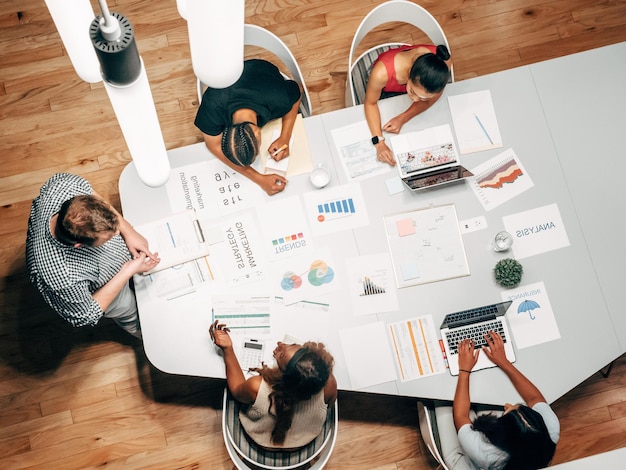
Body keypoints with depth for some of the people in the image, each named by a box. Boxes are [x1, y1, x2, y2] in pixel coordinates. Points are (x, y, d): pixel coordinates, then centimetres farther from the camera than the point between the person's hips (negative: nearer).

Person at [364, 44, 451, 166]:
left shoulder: (442, 63, -41)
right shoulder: (382, 73, -48)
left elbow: (433, 96, -21)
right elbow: (370, 103, -27)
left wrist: (402, 119, -33)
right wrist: (379, 142, -39)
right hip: (386, 93, -2)